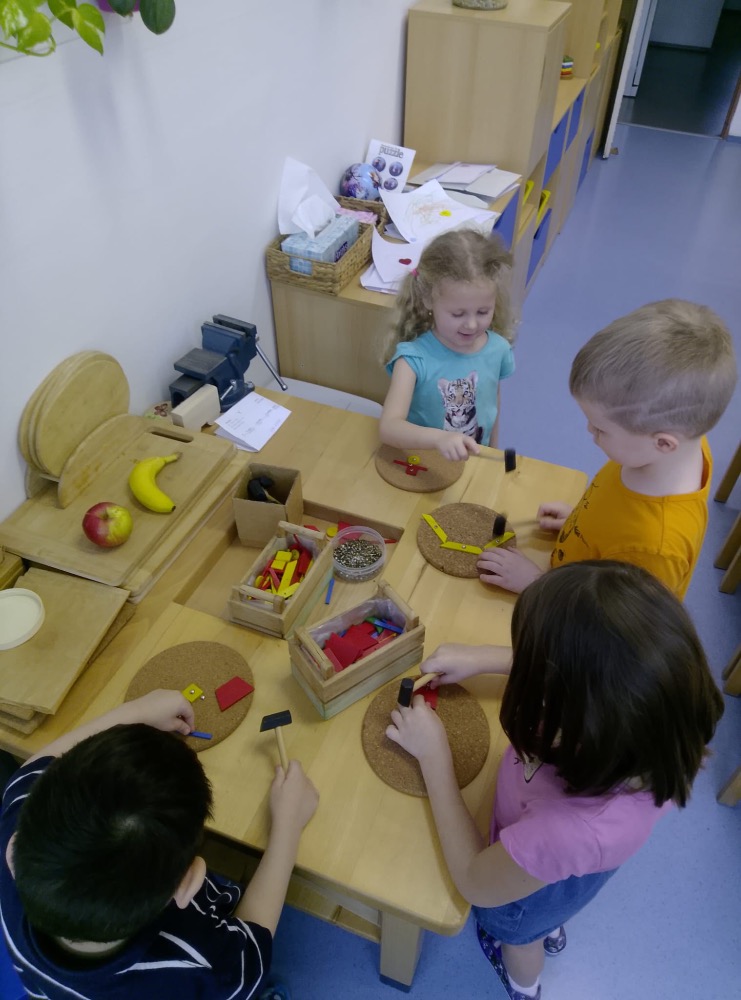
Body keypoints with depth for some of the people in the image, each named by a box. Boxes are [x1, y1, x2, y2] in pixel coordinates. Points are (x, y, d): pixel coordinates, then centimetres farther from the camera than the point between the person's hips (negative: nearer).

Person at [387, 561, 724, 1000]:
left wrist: (433, 754, -24)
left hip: (533, 884, -4)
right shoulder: (652, 723, -36)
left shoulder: (568, 831, -51)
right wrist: (482, 658, -16)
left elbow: (475, 883, -28)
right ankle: (551, 931, 75)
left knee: (519, 936, 36)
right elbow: (584, 670, -11)